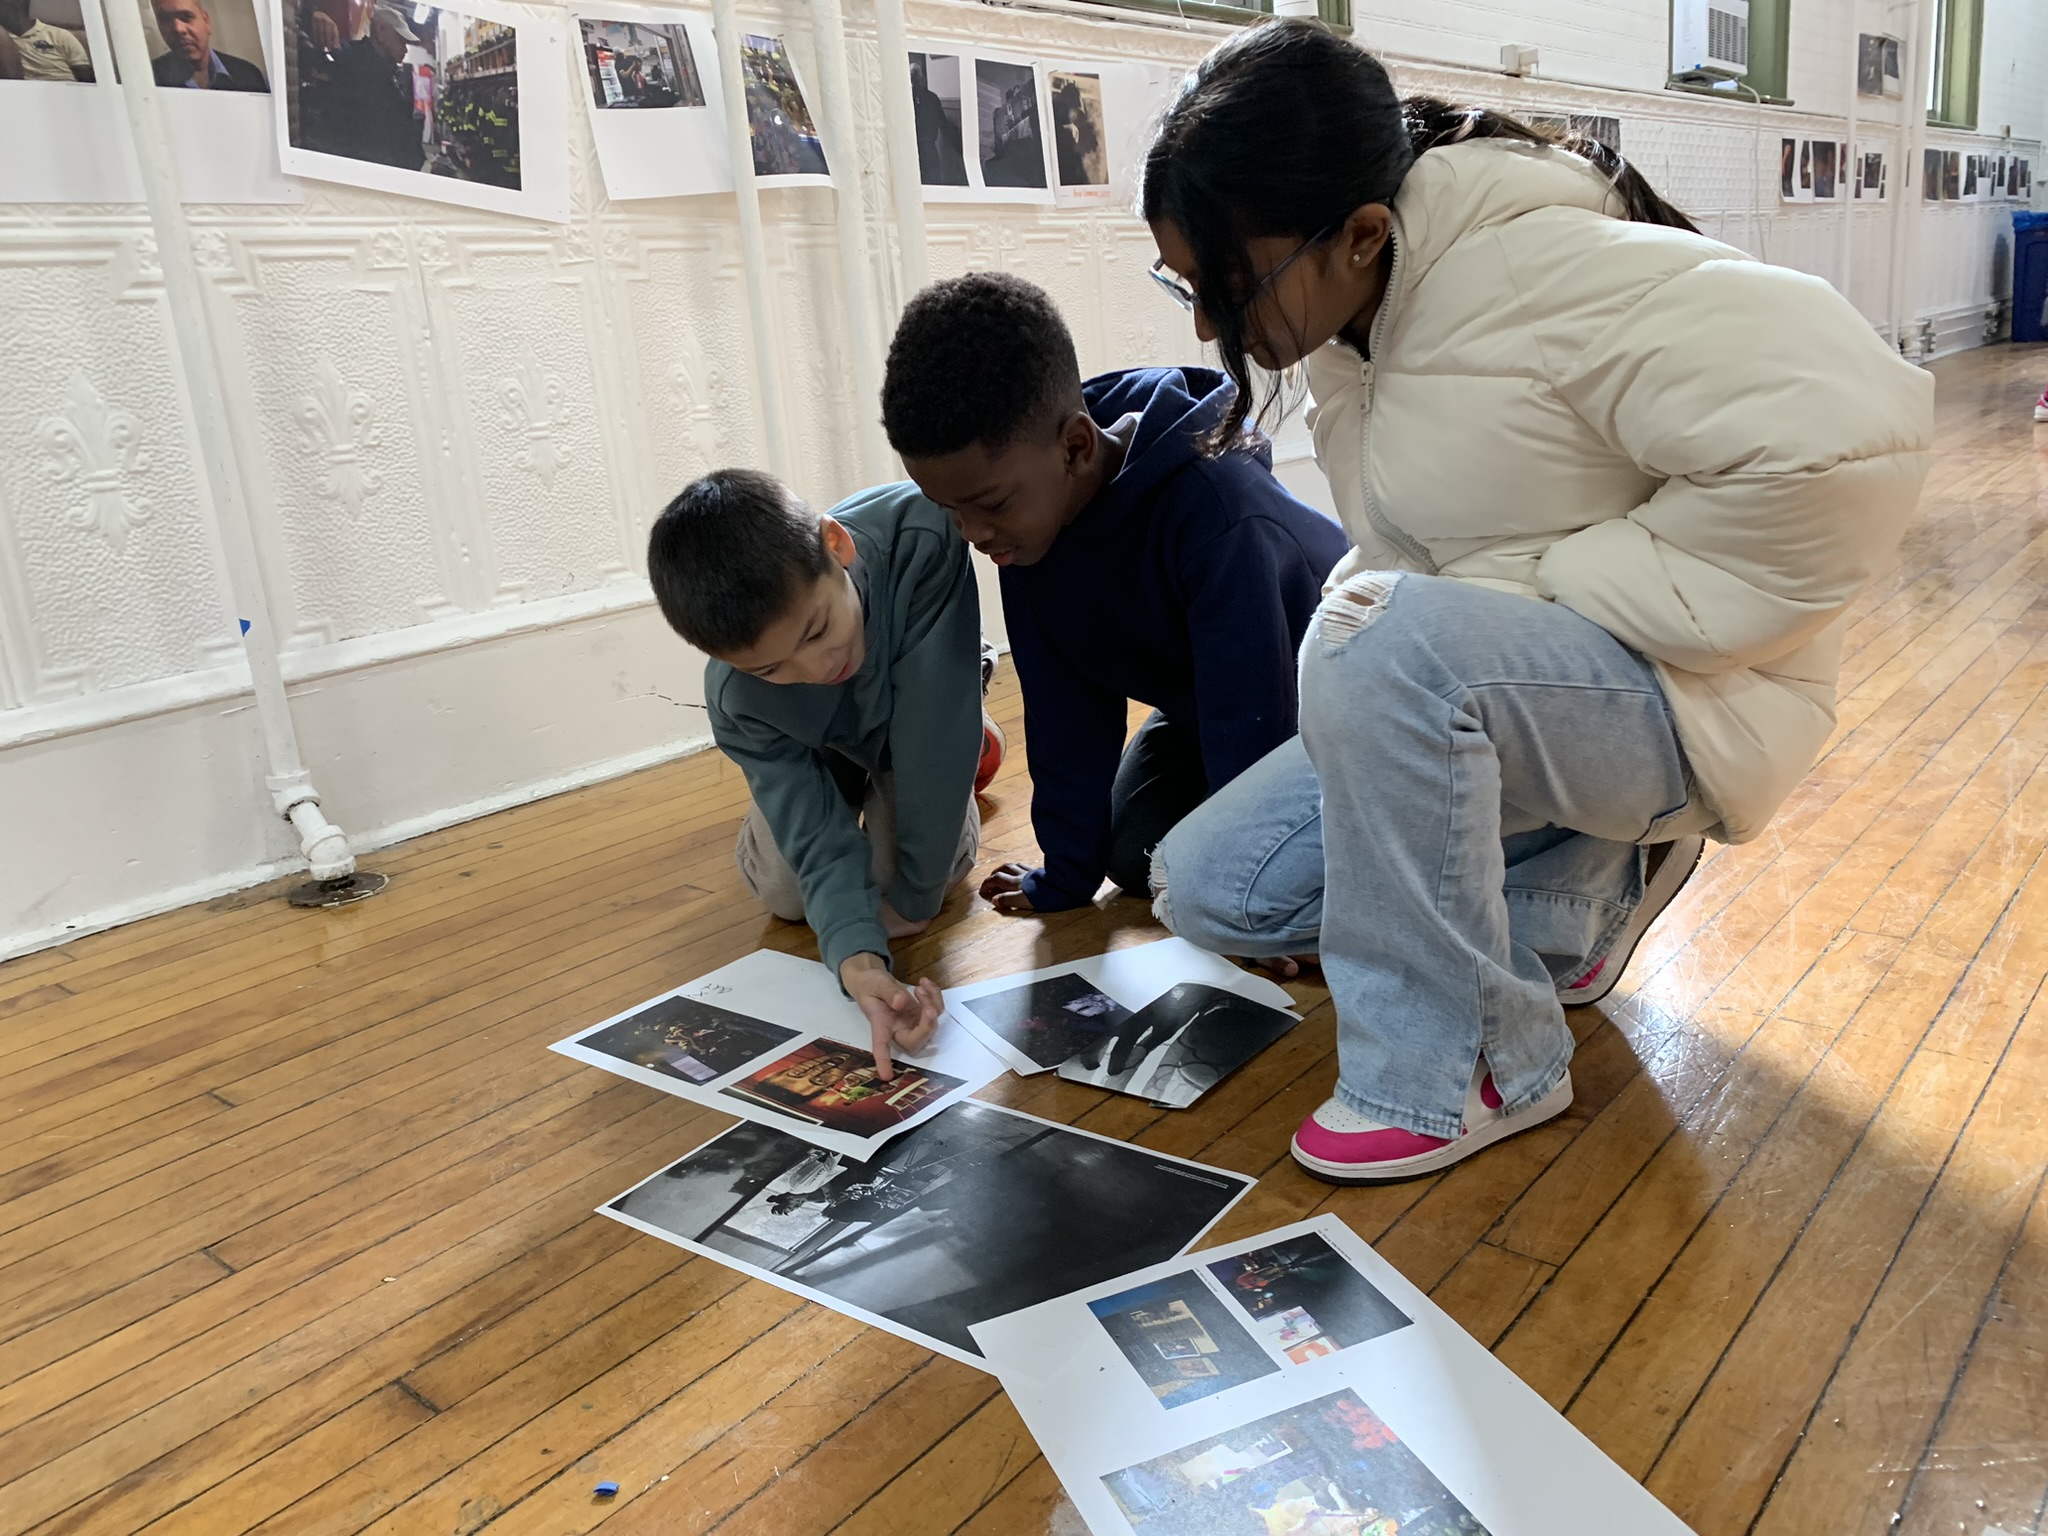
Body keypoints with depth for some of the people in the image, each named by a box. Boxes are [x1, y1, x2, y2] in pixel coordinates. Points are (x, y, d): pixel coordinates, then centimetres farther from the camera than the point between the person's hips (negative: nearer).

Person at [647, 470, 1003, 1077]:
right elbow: (820, 838, -36)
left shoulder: (919, 536, -47)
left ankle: (971, 742, 17)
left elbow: (933, 721, -42)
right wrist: (857, 955, -57)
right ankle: (858, 779, 25)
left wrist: (913, 893, -34)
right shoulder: (736, 703, -39)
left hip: (927, 718, -1)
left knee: (940, 863, -16)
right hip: (816, 741, 1)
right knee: (782, 892, -5)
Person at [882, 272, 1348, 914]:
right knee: (1136, 856, -3)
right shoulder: (1026, 508, -20)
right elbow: (1063, 701, -13)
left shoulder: (1215, 512, -42)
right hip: (1195, 703, 6)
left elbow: (1245, 721, -36)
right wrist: (1067, 873, -10)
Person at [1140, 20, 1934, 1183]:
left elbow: (1851, 435, -31)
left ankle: (1473, 1067, -16)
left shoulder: (1544, 271, -24)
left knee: (1397, 650, -37)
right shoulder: (1354, 325, 1)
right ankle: (1580, 890, 11)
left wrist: (1546, 582, -25)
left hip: (1679, 697, -8)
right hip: (1451, 695, 8)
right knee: (1212, 887, -1)